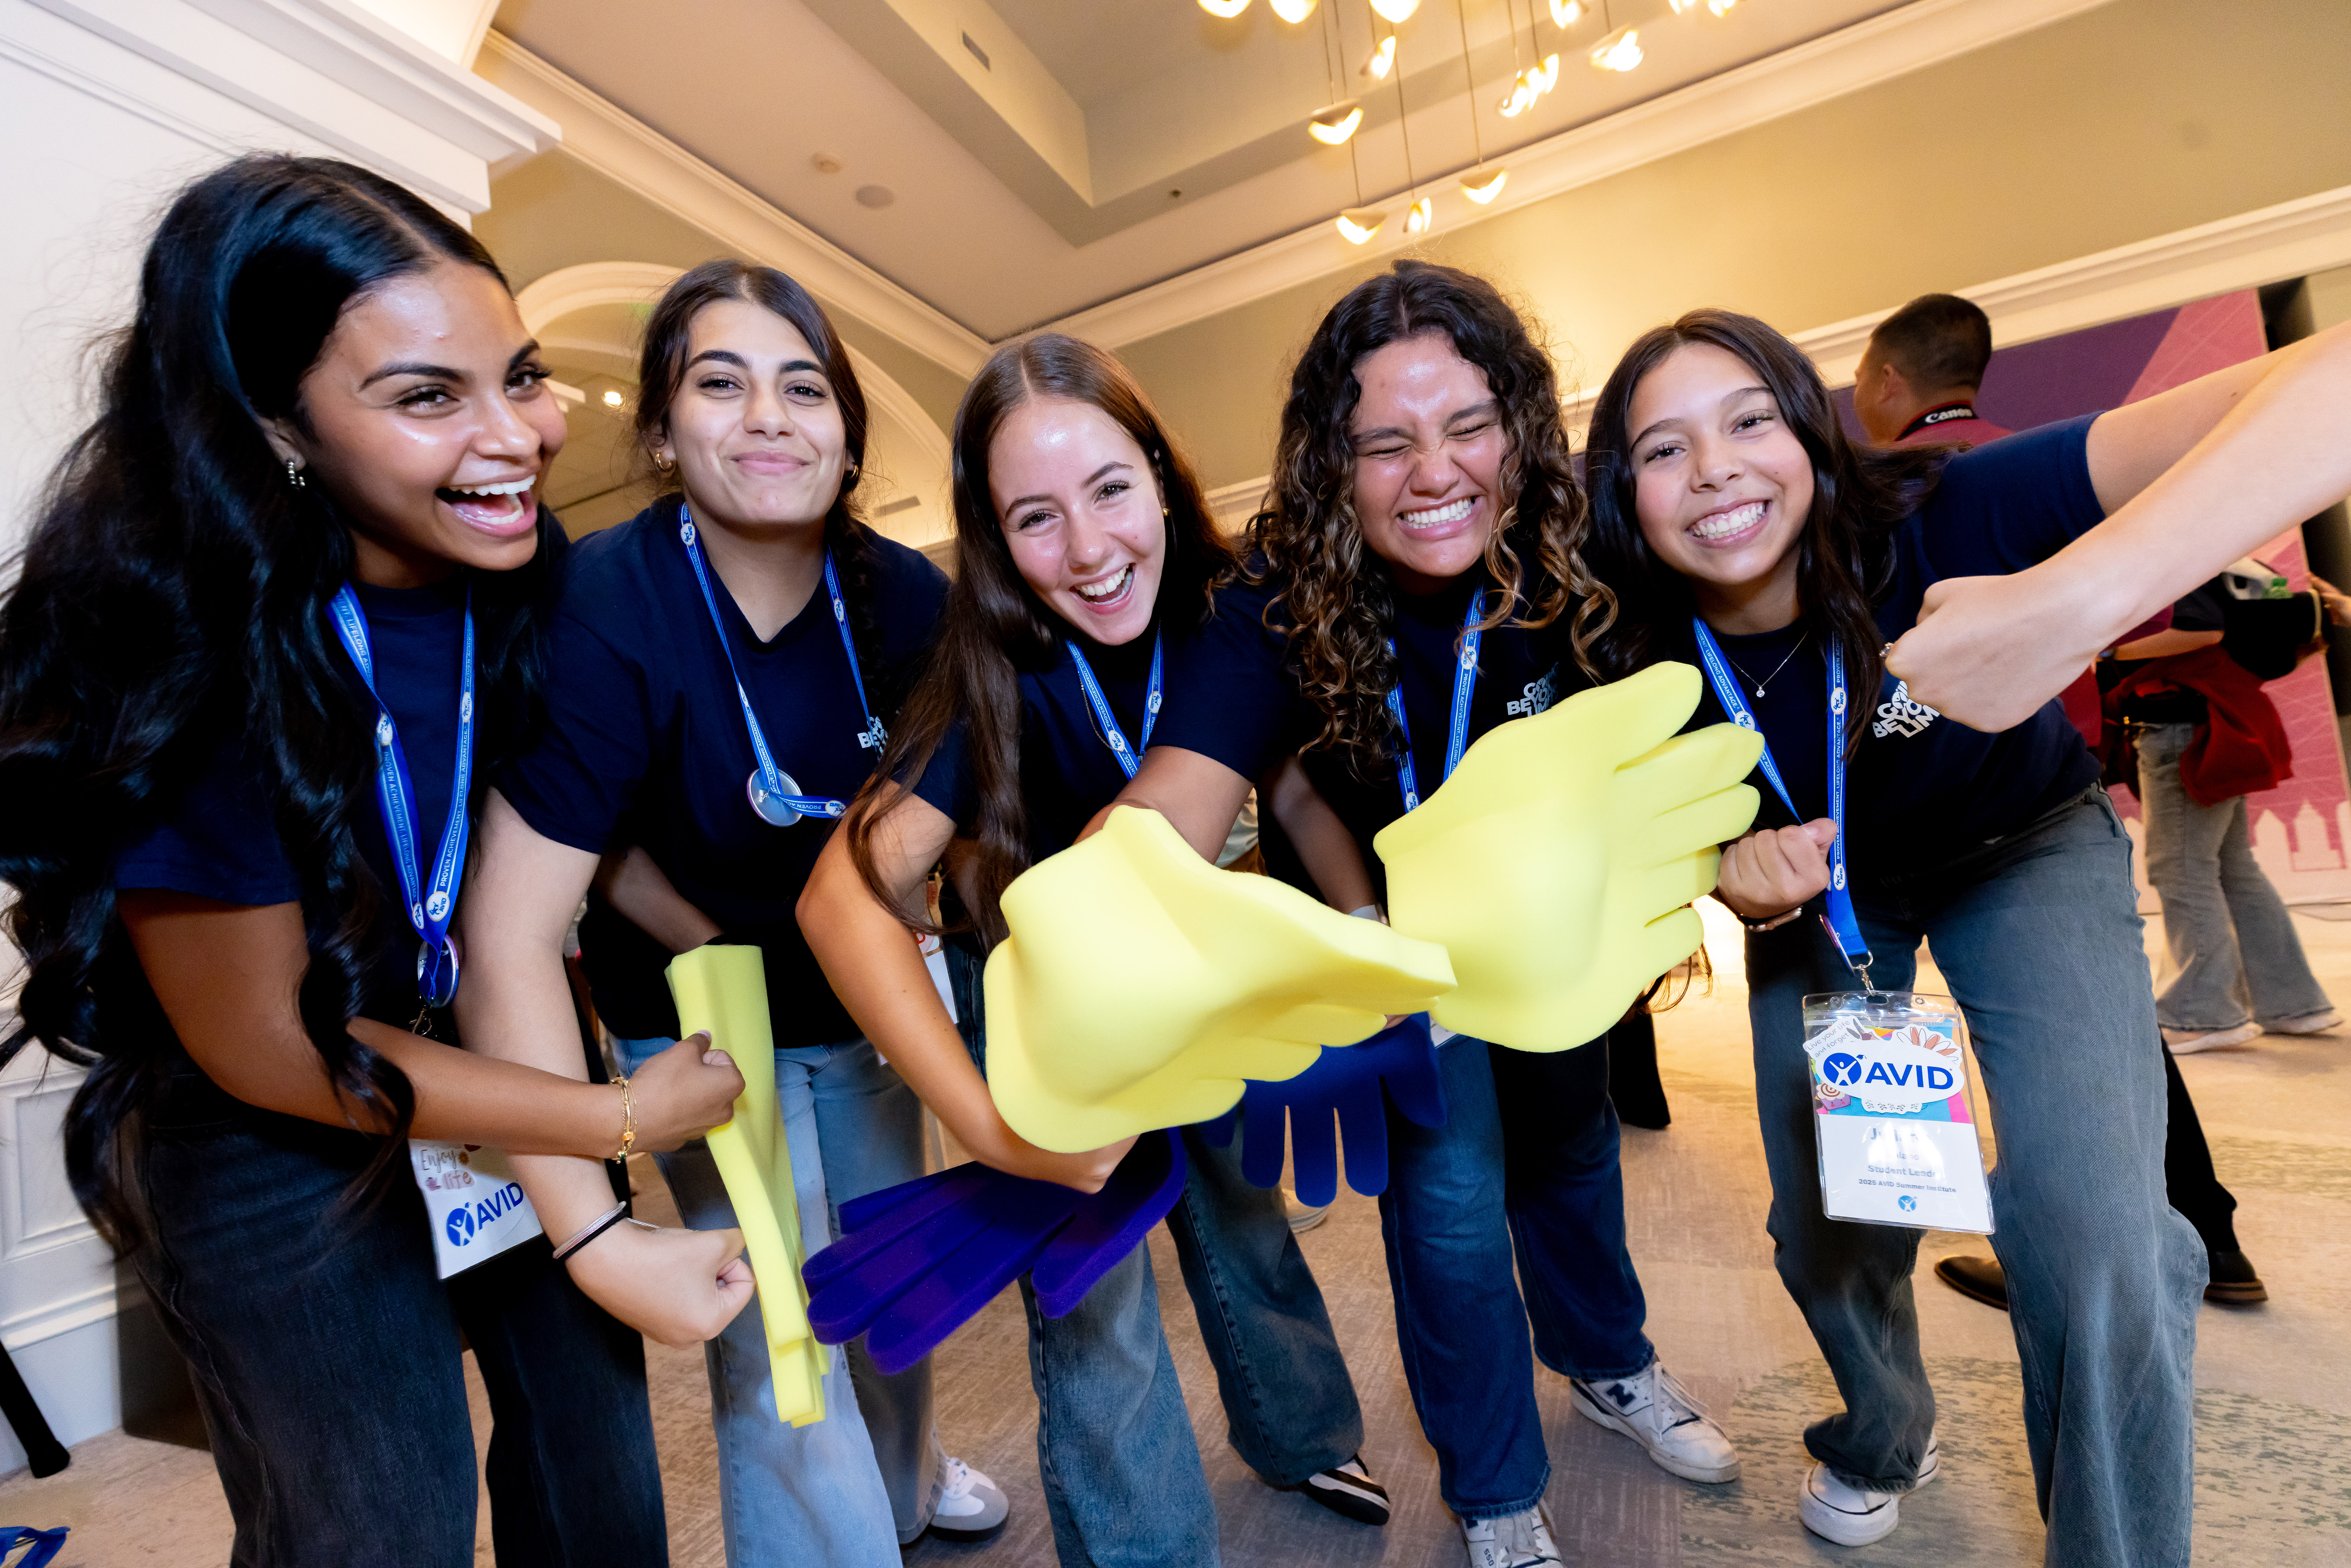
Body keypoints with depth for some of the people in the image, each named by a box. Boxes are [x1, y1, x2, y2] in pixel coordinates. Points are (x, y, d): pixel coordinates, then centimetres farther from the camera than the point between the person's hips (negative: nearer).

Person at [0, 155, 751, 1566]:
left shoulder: (530, 582, -15)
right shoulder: (182, 660, -28)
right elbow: (262, 1043, -21)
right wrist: (622, 1119, -19)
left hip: (508, 1075, 5)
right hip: (279, 1149, -4)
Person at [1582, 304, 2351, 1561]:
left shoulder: (1941, 519, -32)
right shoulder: (1650, 664, -23)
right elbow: (1705, 836, -7)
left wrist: (2082, 598, -58)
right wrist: (1747, 879, -30)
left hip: (2028, 847, -2)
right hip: (1824, 889, 3)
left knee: (2093, 1234, -18)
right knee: (1822, 1221, 10)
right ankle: (1885, 1442, 45)